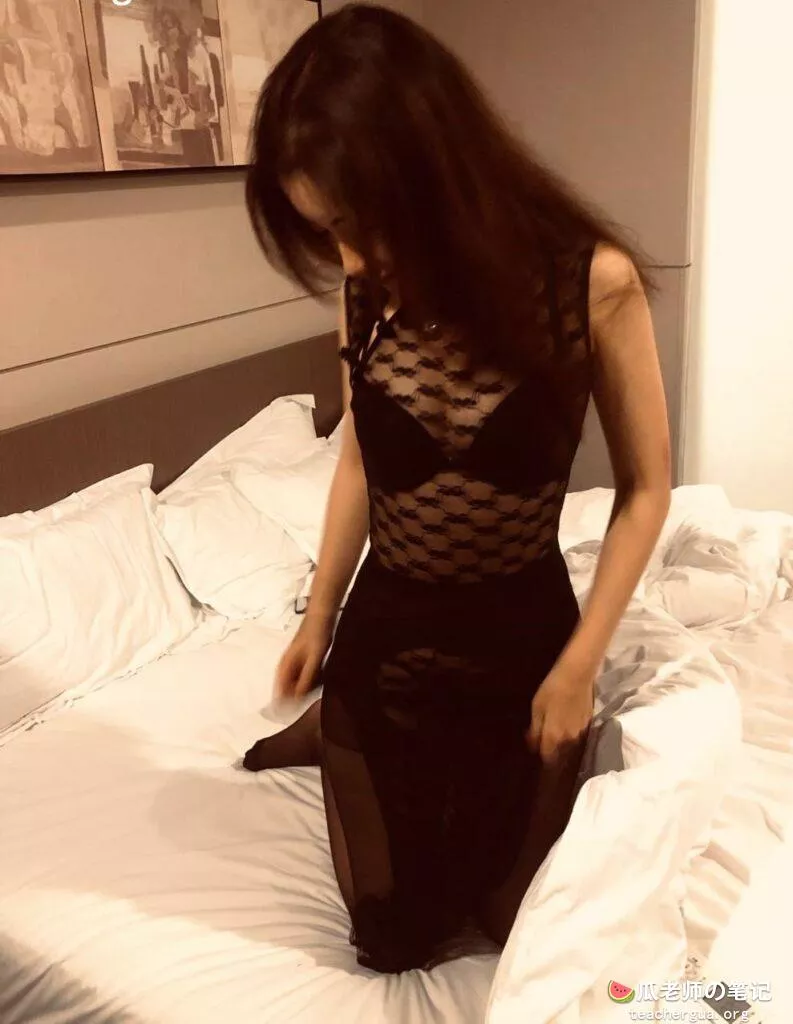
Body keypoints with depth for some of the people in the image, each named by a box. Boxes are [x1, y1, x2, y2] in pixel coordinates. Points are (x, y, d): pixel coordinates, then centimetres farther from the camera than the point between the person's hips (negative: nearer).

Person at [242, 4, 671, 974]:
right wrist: (317, 620, 13)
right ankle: (331, 729, 36)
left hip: (524, 636, -1)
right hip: (386, 635, 2)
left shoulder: (594, 281, -19)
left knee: (522, 922, 15)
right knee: (394, 941, 13)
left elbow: (645, 486, -9)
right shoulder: (369, 299, -8)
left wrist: (580, 664, -10)